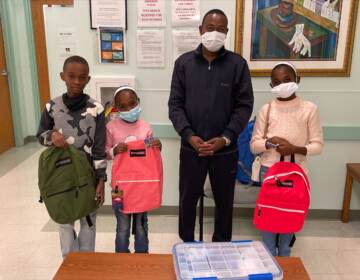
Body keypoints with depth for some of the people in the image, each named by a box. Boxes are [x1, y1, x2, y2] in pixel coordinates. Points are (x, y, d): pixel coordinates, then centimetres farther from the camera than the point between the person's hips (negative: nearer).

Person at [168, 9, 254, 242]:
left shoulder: (238, 64, -2)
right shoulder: (184, 63, 1)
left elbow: (244, 105, -2)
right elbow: (175, 104, 0)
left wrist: (225, 138, -13)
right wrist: (189, 136, -13)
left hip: (226, 150, 0)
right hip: (191, 148, 1)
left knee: (224, 200, 14)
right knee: (188, 198, 13)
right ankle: (186, 244, 36)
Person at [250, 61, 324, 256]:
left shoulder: (309, 109, -4)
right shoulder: (266, 109, -2)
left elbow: (318, 145, -4)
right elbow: (254, 145, -1)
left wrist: (295, 149, -21)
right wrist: (271, 141, -21)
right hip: (269, 170, 0)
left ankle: (284, 255, 35)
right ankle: (269, 255, 28)